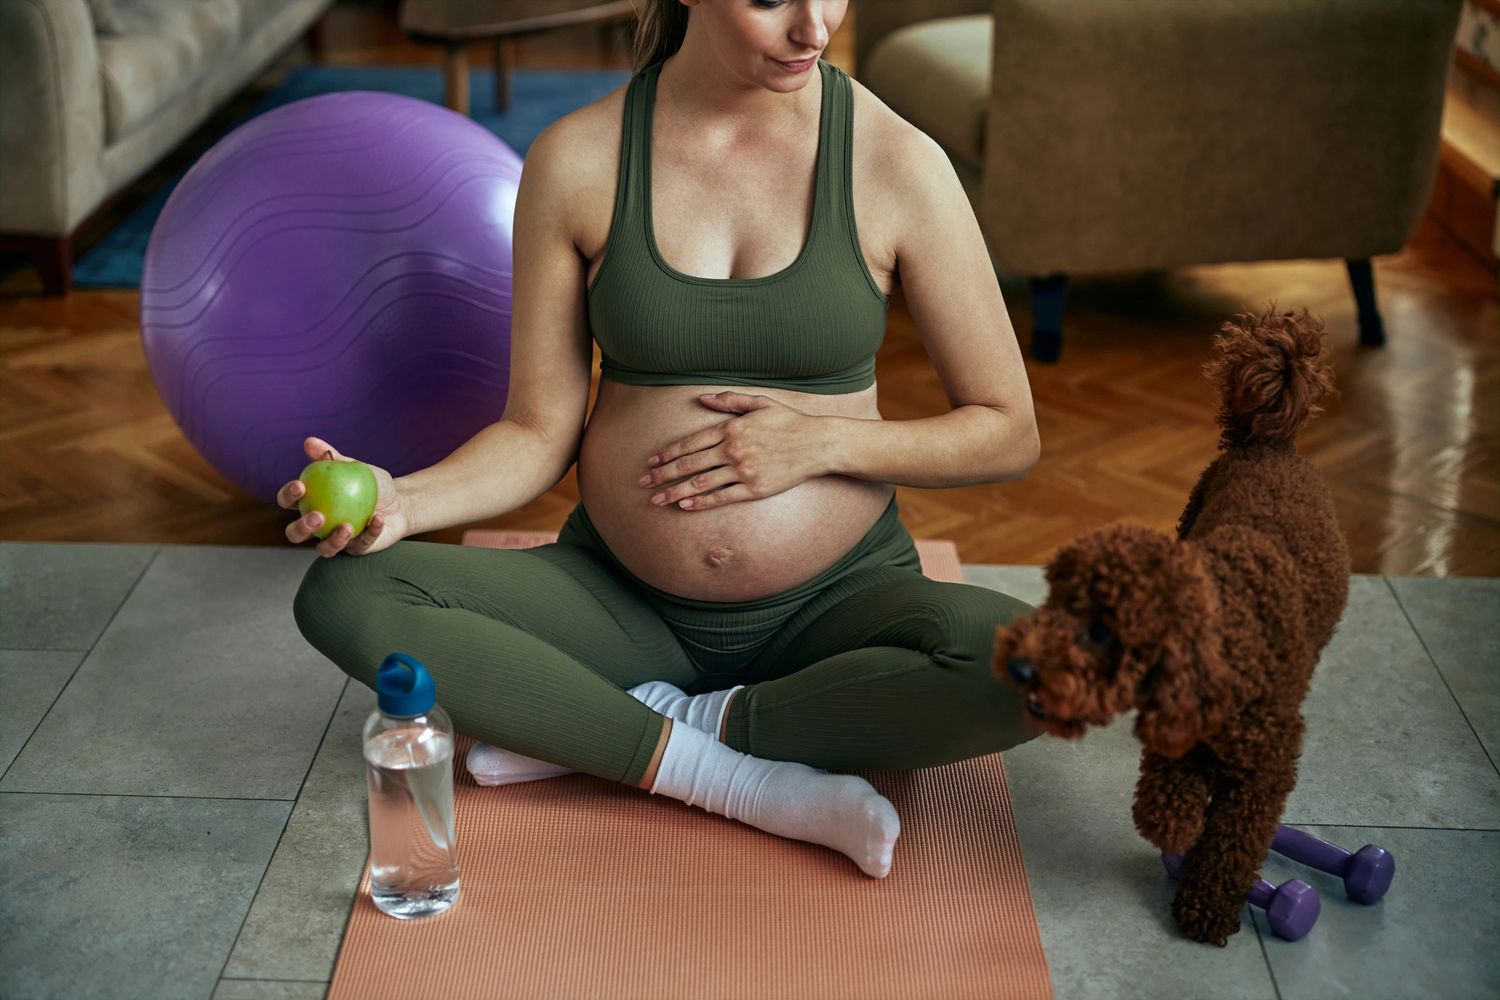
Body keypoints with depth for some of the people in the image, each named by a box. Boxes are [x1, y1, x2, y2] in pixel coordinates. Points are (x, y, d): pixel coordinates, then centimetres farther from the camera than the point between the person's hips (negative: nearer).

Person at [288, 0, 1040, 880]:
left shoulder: (898, 163, -9)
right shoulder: (576, 160, -6)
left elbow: (1009, 434, -3)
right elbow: (540, 434, -2)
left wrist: (824, 440, -16)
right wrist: (402, 502, -20)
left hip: (834, 605, -1)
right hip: (623, 601, 1)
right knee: (344, 595, -21)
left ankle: (603, 731, -18)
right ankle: (747, 783, -21)